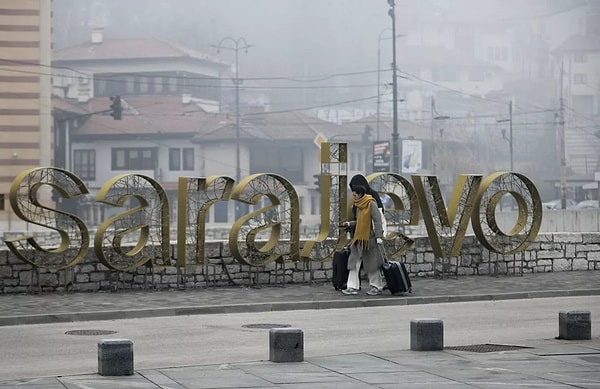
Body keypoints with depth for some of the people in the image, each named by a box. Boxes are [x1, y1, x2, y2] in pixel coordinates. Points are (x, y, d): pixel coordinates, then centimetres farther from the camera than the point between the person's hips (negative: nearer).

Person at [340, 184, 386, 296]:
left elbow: (377, 220, -15)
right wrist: (349, 224, 9)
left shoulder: (371, 204, -11)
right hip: (358, 238, 8)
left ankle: (377, 287, 12)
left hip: (369, 238, -8)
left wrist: (379, 236, -20)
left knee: (372, 263, 1)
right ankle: (353, 287, 5)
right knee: (354, 262, 3)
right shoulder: (359, 206, 13)